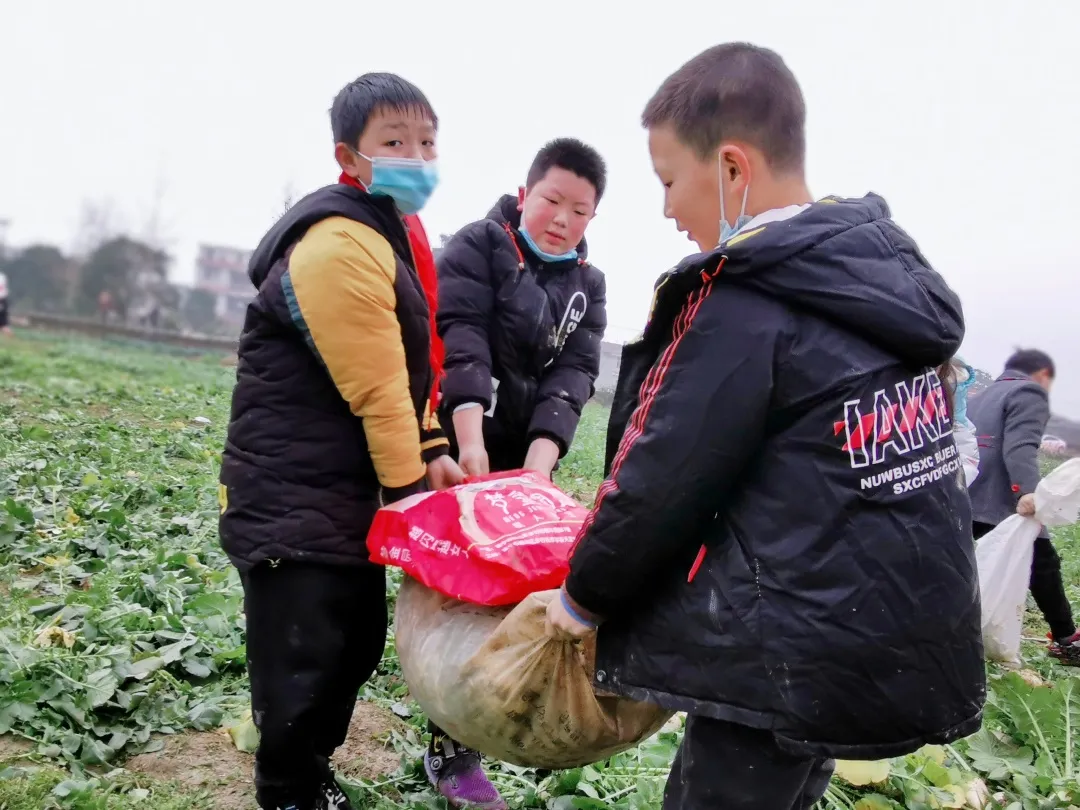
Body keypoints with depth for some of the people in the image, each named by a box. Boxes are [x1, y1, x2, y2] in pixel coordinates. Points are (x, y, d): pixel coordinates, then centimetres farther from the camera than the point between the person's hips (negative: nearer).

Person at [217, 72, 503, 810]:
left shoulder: (394, 232, 12)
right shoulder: (340, 244, -21)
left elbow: (408, 371, 15)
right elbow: (376, 389, -21)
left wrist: (432, 453, 7)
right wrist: (410, 488, -13)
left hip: (350, 492, 10)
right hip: (294, 501, -10)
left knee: (358, 643, 19)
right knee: (303, 662, 1)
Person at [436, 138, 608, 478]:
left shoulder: (589, 285, 9)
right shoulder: (478, 244, -3)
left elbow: (575, 369, -1)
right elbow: (460, 332, -15)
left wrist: (539, 461, -17)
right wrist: (470, 442, -28)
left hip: (523, 454, 4)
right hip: (455, 438, -4)